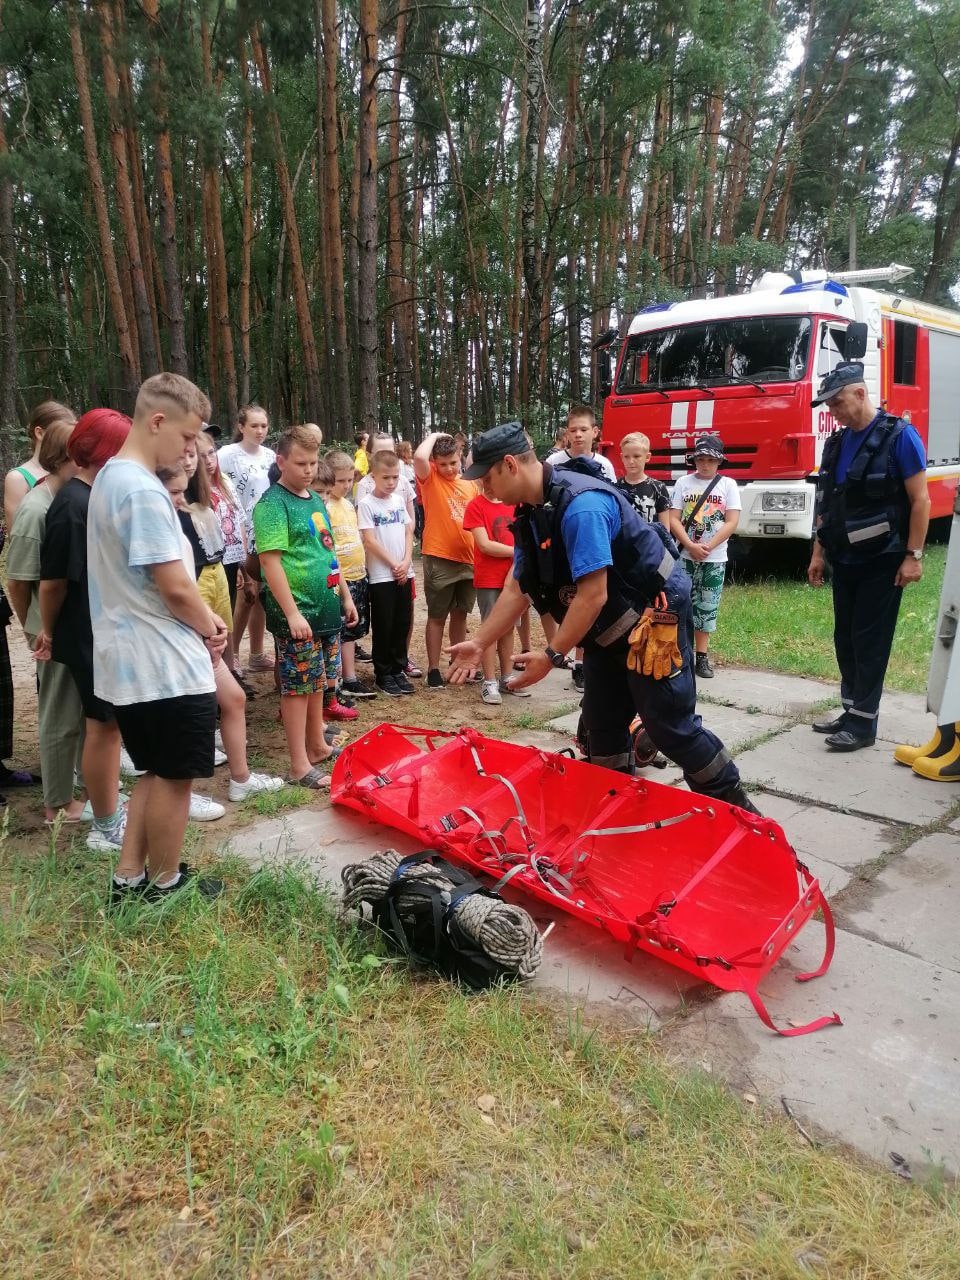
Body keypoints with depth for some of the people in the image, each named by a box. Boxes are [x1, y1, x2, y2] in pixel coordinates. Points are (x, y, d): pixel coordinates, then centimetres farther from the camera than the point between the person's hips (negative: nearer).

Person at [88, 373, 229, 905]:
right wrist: (208, 626, -4)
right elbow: (175, 587, -23)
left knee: (156, 772, 21)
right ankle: (164, 884, 24)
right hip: (167, 667, -10)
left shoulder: (111, 477, 12)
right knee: (173, 777, 7)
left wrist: (204, 615, 7)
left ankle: (127, 878, 29)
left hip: (131, 661, 10)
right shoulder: (143, 490, -21)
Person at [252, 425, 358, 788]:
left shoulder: (315, 500, 13)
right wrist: (292, 612, -23)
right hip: (297, 611, -8)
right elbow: (270, 560, -18)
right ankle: (300, 766, 6)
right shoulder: (272, 504, -11)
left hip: (324, 606, 8)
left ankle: (317, 746, 30)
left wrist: (345, 595, 19)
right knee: (297, 685, -1)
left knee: (316, 681, 17)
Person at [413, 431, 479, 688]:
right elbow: (419, 457, -25)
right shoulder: (430, 479, -4)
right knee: (437, 616, 3)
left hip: (469, 560, 5)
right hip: (439, 560, -5)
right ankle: (433, 669, 11)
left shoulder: (470, 485, 10)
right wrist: (434, 436, -7)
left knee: (460, 614, 15)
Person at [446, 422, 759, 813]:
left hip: (655, 615, -9)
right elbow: (516, 589, 7)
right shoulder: (531, 512, 2)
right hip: (608, 625, 10)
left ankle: (734, 807, 13)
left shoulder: (581, 504, -29)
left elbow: (593, 594, -30)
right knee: (601, 724, 13)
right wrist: (479, 643, 5)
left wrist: (552, 655, -25)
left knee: (670, 726, -5)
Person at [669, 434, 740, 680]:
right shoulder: (683, 483, 3)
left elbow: (732, 522, -4)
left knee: (707, 607, 5)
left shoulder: (728, 485, 3)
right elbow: (673, 520, -2)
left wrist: (707, 547, -14)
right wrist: (691, 546, -14)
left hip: (715, 558, 0)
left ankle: (702, 657, 10)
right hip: (685, 556, 0)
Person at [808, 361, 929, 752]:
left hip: (882, 562, -6)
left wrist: (913, 556, -15)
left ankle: (864, 723, 5)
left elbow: (920, 500, -11)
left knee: (870, 642, -2)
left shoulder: (899, 436, -10)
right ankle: (851, 710, 22)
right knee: (845, 639, 11)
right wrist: (819, 552, 11)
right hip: (844, 561, 7)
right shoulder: (836, 443, 8)